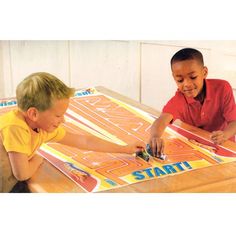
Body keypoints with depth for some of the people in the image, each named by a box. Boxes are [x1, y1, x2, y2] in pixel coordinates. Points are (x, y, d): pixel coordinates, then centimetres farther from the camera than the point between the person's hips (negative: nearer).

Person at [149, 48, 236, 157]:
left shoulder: (223, 88, -15)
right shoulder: (179, 99, -16)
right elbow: (162, 119, -33)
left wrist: (225, 135, -38)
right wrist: (155, 136, -56)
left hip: (221, 146, 1)